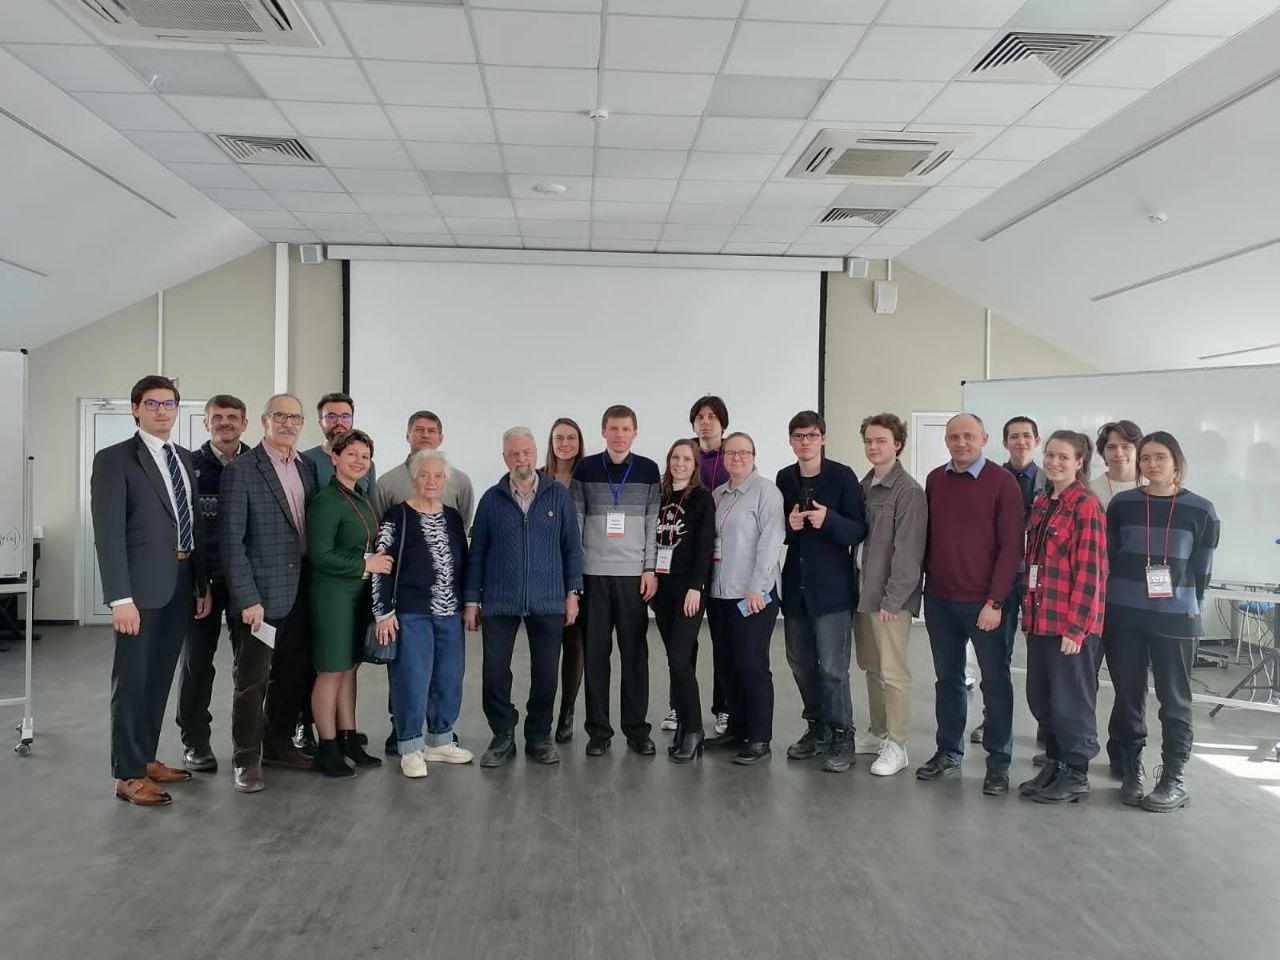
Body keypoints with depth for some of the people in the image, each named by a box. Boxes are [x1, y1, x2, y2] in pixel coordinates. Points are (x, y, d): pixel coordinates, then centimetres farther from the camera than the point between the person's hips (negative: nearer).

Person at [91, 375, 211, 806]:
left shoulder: (186, 459, 14)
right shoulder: (113, 459, -6)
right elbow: (108, 533, -13)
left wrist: (202, 585, 11)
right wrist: (120, 598, -19)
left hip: (181, 586, 6)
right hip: (142, 586, -6)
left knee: (159, 679, 15)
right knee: (132, 681, 3)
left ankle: (147, 758, 28)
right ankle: (129, 774, 13)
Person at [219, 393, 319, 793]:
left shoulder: (308, 468, 10)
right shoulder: (240, 470, -8)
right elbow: (231, 540, -12)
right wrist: (247, 598, -16)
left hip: (299, 595, 6)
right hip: (260, 596, -6)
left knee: (294, 676, 14)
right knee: (252, 681, 4)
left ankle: (278, 745, 32)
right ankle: (246, 758, 19)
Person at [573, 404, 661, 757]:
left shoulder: (648, 470, 4)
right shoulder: (585, 469, 4)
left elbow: (653, 523, 3)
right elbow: (575, 521, 4)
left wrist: (650, 569, -4)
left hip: (633, 573, 0)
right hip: (593, 572, 0)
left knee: (635, 652, 4)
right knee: (596, 652, 4)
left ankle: (636, 728, 14)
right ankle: (598, 730, 12)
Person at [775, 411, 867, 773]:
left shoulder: (842, 476, -6)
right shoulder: (784, 479, 7)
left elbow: (859, 530, -7)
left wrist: (829, 520, -24)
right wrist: (788, 525, -8)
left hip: (832, 586, -5)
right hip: (795, 584, 5)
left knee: (832, 668, -5)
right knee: (801, 663, 12)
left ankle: (842, 737, 9)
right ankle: (817, 727, 28)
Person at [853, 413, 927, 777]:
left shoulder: (908, 490, -10)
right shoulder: (864, 486, 11)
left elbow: (907, 550, -14)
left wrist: (892, 599, -16)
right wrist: (860, 585, 6)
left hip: (890, 597, -7)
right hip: (864, 591, 7)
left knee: (892, 671, -2)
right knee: (871, 667, 15)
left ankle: (896, 745, 8)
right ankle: (877, 732, 27)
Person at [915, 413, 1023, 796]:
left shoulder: (1002, 481, -7)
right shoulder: (934, 479, 6)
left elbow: (1011, 545, -10)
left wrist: (995, 601, -14)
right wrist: (925, 580, 5)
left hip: (983, 601, -4)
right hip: (939, 599, 4)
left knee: (995, 681, 7)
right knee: (947, 677, 14)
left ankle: (998, 761, 17)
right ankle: (948, 751, 26)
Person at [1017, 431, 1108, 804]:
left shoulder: (1087, 505, -11)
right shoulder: (1042, 503, 12)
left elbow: (1090, 570, -15)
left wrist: (1076, 627, -17)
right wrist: (1028, 611, 13)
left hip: (1072, 622, -7)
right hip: (1042, 618, 7)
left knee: (1070, 699, 4)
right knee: (1040, 697, 13)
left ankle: (1076, 776, 17)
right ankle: (1055, 763, 28)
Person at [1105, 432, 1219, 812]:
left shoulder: (1200, 510, 1)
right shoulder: (1121, 504, 4)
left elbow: (1202, 570, 5)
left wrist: (1189, 610, 5)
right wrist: (1116, 600, 8)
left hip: (1175, 619, -1)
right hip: (1123, 617, 2)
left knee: (1174, 699, 5)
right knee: (1128, 696, 7)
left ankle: (1174, 780, 15)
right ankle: (1132, 772, 19)